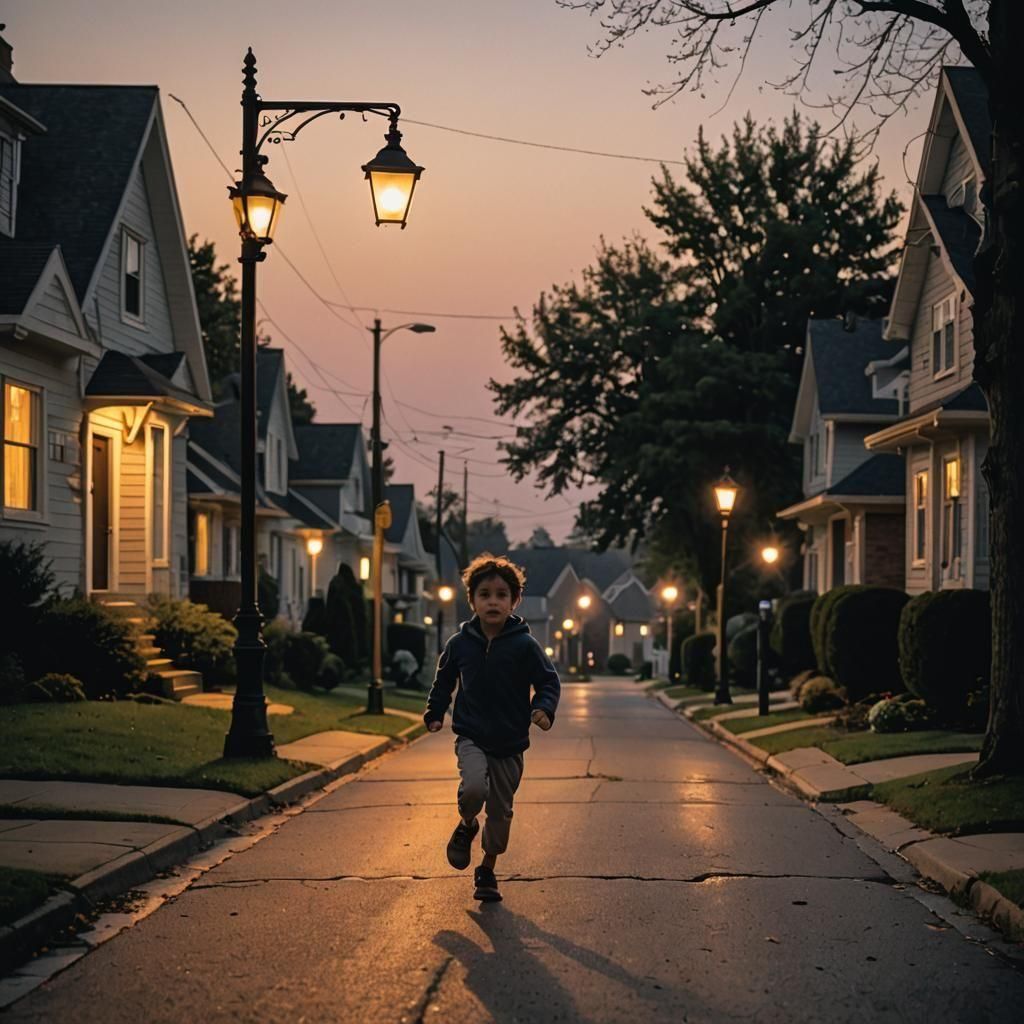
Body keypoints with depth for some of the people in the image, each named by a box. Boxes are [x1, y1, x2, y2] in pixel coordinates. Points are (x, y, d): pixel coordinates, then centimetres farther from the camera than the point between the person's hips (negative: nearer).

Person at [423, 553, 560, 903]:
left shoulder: (524, 645, -9)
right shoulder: (460, 643, -3)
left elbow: (549, 681, -1)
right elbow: (443, 680, 15)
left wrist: (543, 708, -18)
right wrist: (435, 712, 8)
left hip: (510, 743, 0)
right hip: (471, 738, 0)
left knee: (500, 811, 8)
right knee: (473, 787, -27)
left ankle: (487, 871, 29)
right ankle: (466, 827, 6)